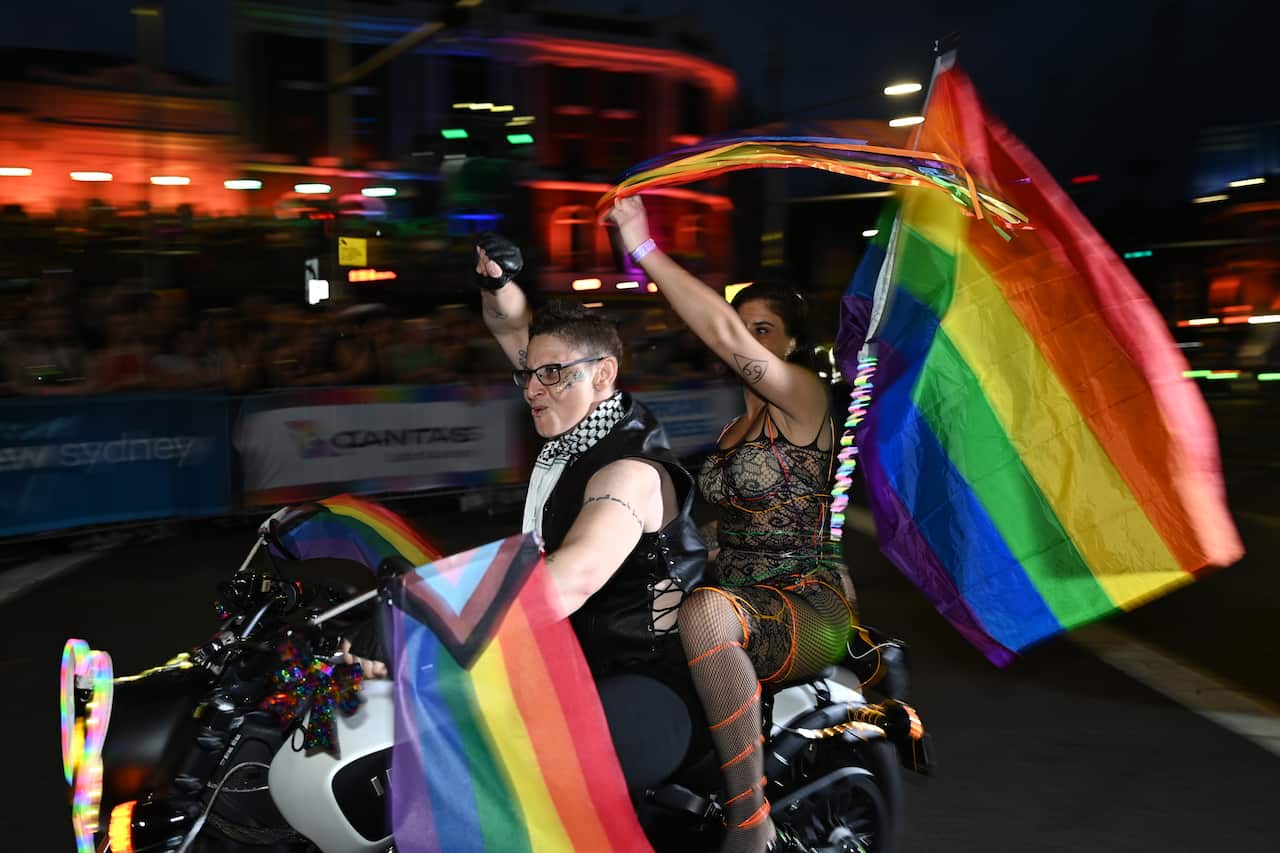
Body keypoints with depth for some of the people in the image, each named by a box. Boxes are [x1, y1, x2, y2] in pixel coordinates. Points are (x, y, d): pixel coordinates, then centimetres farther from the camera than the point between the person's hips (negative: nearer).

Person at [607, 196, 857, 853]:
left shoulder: (802, 395, -6)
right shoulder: (732, 429, 18)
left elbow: (725, 334, -22)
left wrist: (643, 248, -20)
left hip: (809, 607, -9)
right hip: (737, 596, 9)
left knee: (704, 615, -38)